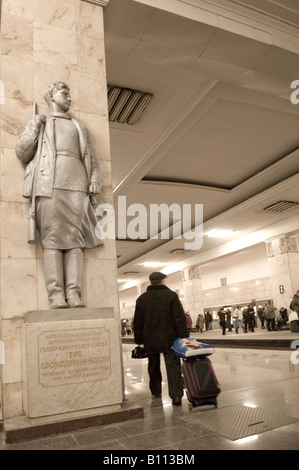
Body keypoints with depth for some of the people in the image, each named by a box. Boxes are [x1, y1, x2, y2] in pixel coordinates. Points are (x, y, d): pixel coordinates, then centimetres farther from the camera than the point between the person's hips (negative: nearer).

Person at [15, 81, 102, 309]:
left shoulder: (80, 127, 31)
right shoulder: (38, 123, 26)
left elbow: (92, 159, 21)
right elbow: (21, 153, 15)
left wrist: (95, 180, 3)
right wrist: (34, 128, 5)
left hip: (77, 185, 2)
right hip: (48, 185, -2)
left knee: (76, 239, -11)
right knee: (52, 238, -13)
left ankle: (74, 293, -15)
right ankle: (56, 295, -17)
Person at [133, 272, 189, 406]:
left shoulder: (142, 299, 4)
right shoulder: (171, 295, -3)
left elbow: (138, 323, 7)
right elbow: (180, 318, -7)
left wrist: (139, 340, 13)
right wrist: (184, 337, -5)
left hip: (150, 340, 2)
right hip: (169, 339, -2)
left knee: (153, 366, 16)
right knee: (173, 366, 0)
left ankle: (156, 392, 26)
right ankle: (176, 395, -7)